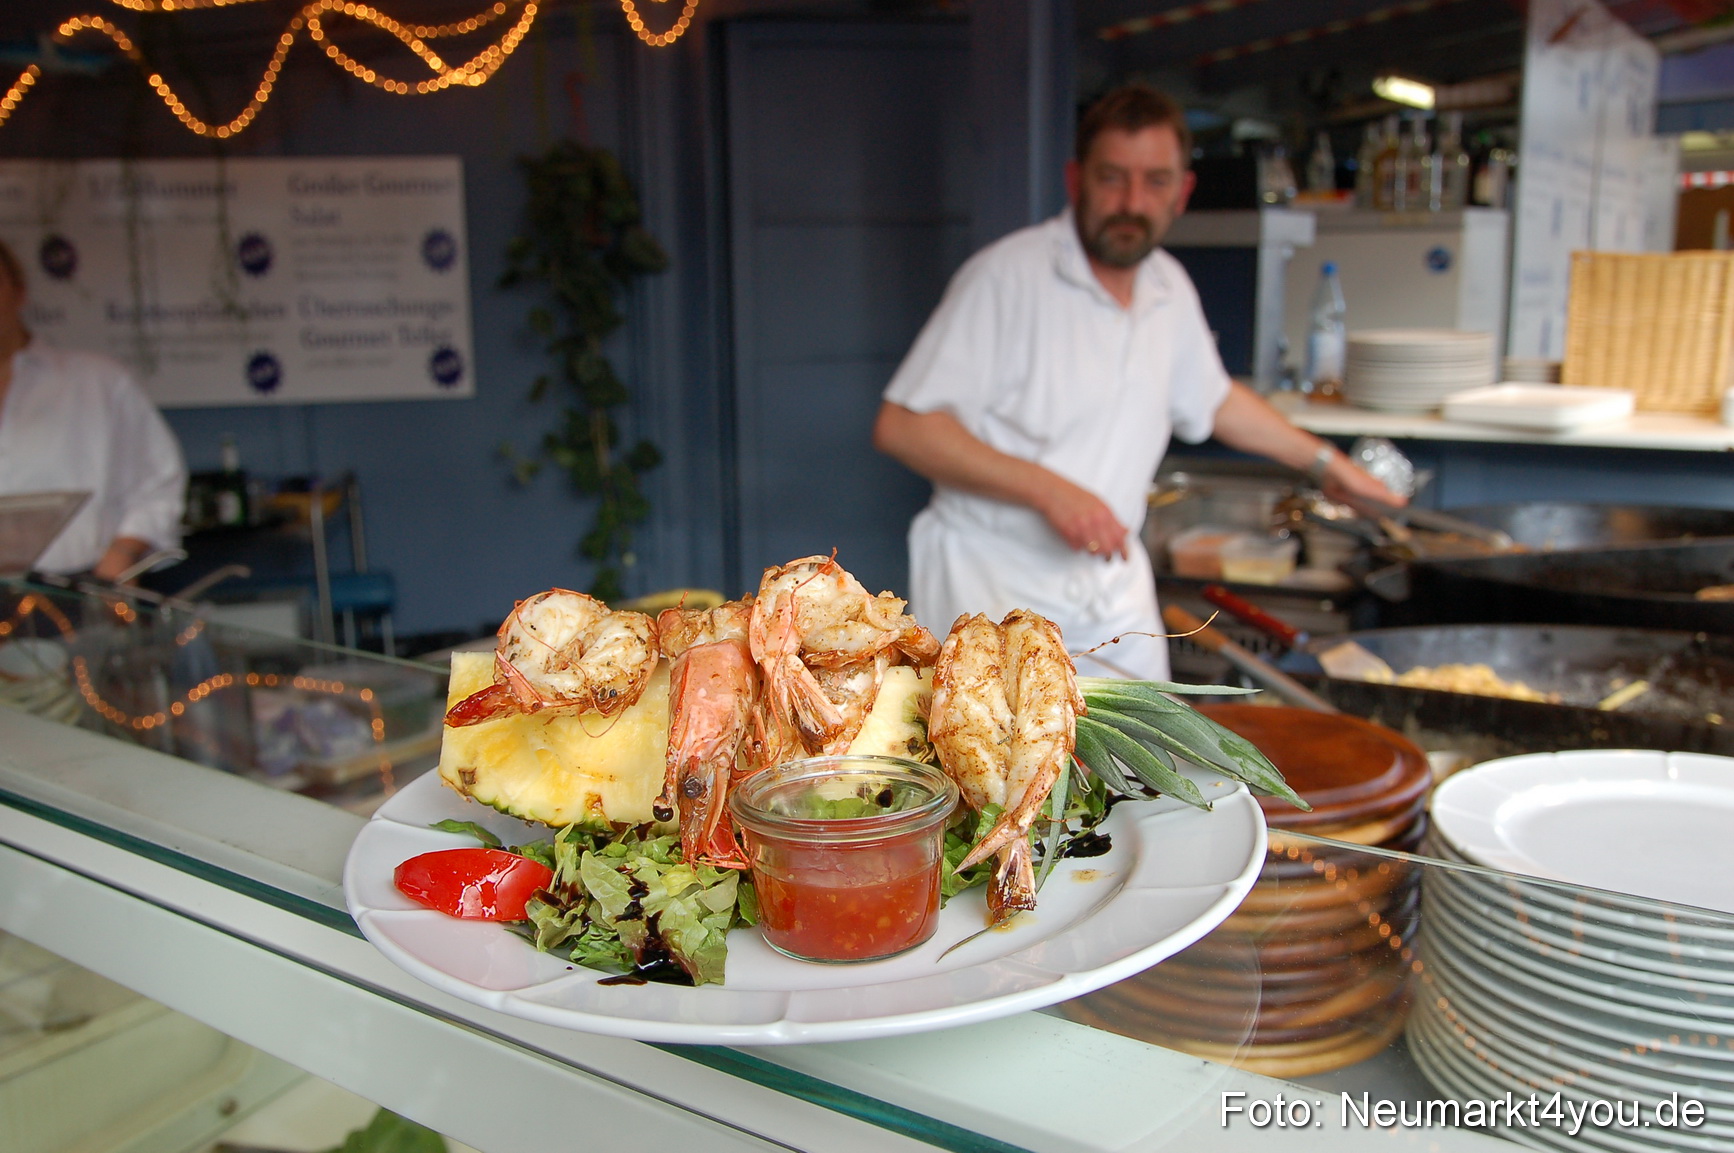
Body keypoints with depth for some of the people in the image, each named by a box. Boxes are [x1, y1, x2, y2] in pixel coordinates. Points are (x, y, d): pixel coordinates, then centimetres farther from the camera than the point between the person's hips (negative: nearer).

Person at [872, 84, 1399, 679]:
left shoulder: (1171, 289, 7)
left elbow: (1213, 400, 26)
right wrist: (1048, 490, -24)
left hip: (1113, 584, 6)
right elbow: (901, 427, -19)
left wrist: (1323, 461, 33)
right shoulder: (1006, 276, -15)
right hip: (994, 580, -6)